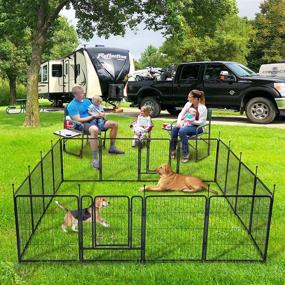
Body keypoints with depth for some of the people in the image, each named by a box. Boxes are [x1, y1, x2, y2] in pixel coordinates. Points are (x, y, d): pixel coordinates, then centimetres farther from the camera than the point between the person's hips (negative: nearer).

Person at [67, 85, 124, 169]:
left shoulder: (87, 101, 14)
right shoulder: (72, 106, -9)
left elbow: (94, 111, 22)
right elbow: (78, 120, -16)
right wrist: (92, 116, -16)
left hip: (93, 121, 8)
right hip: (82, 124, -8)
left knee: (114, 124, 2)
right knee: (95, 129, -44)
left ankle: (112, 147, 16)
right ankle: (95, 159, -43)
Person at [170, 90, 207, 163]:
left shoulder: (202, 108, -14)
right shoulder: (188, 104, 4)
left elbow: (201, 122, -14)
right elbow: (181, 114, 7)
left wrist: (192, 121, -30)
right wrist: (178, 122, -11)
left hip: (197, 127, -6)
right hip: (186, 124, 6)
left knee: (182, 131, -34)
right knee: (174, 129, -23)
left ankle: (185, 154, -26)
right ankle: (173, 150, -11)